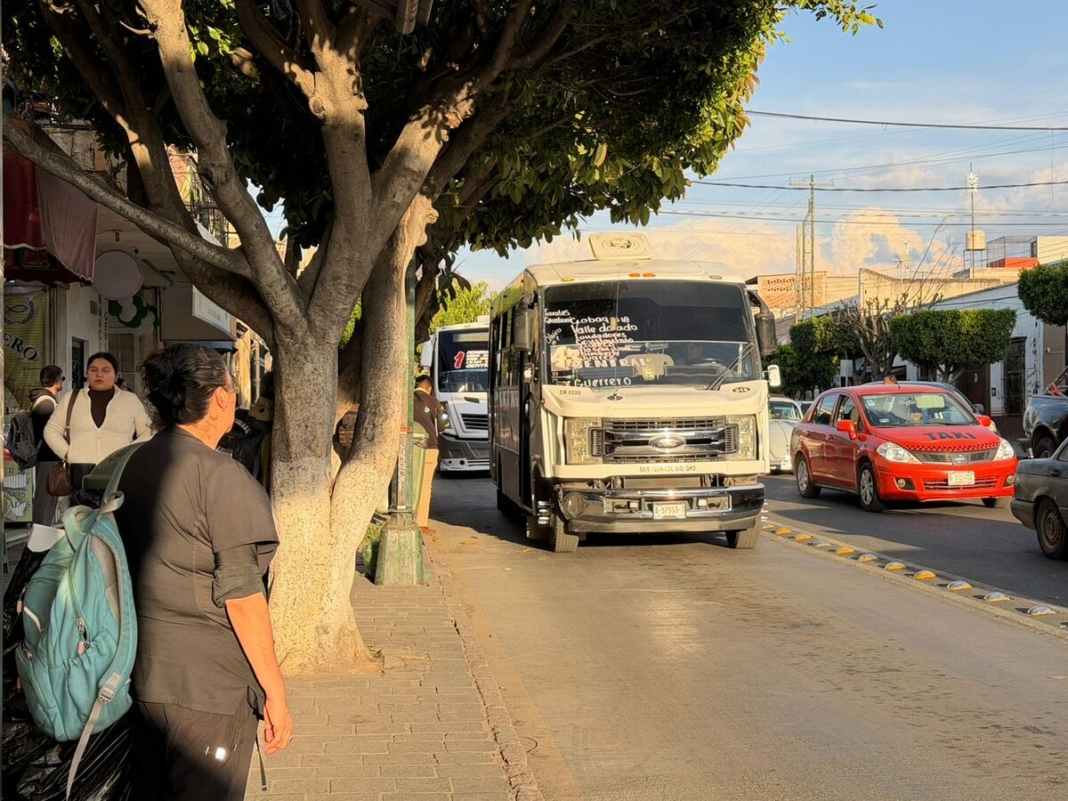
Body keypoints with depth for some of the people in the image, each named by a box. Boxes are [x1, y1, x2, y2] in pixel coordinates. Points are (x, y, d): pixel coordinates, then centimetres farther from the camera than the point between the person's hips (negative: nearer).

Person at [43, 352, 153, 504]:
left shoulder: (131, 400, 12)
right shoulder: (71, 398, 15)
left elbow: (148, 432, 13)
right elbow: (52, 430, 19)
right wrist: (67, 454, 4)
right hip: (81, 474, 1)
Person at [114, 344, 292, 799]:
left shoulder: (134, 465, 6)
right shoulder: (220, 477, -17)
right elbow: (240, 595, -17)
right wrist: (274, 691, -11)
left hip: (141, 674, 8)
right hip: (207, 686, -7)